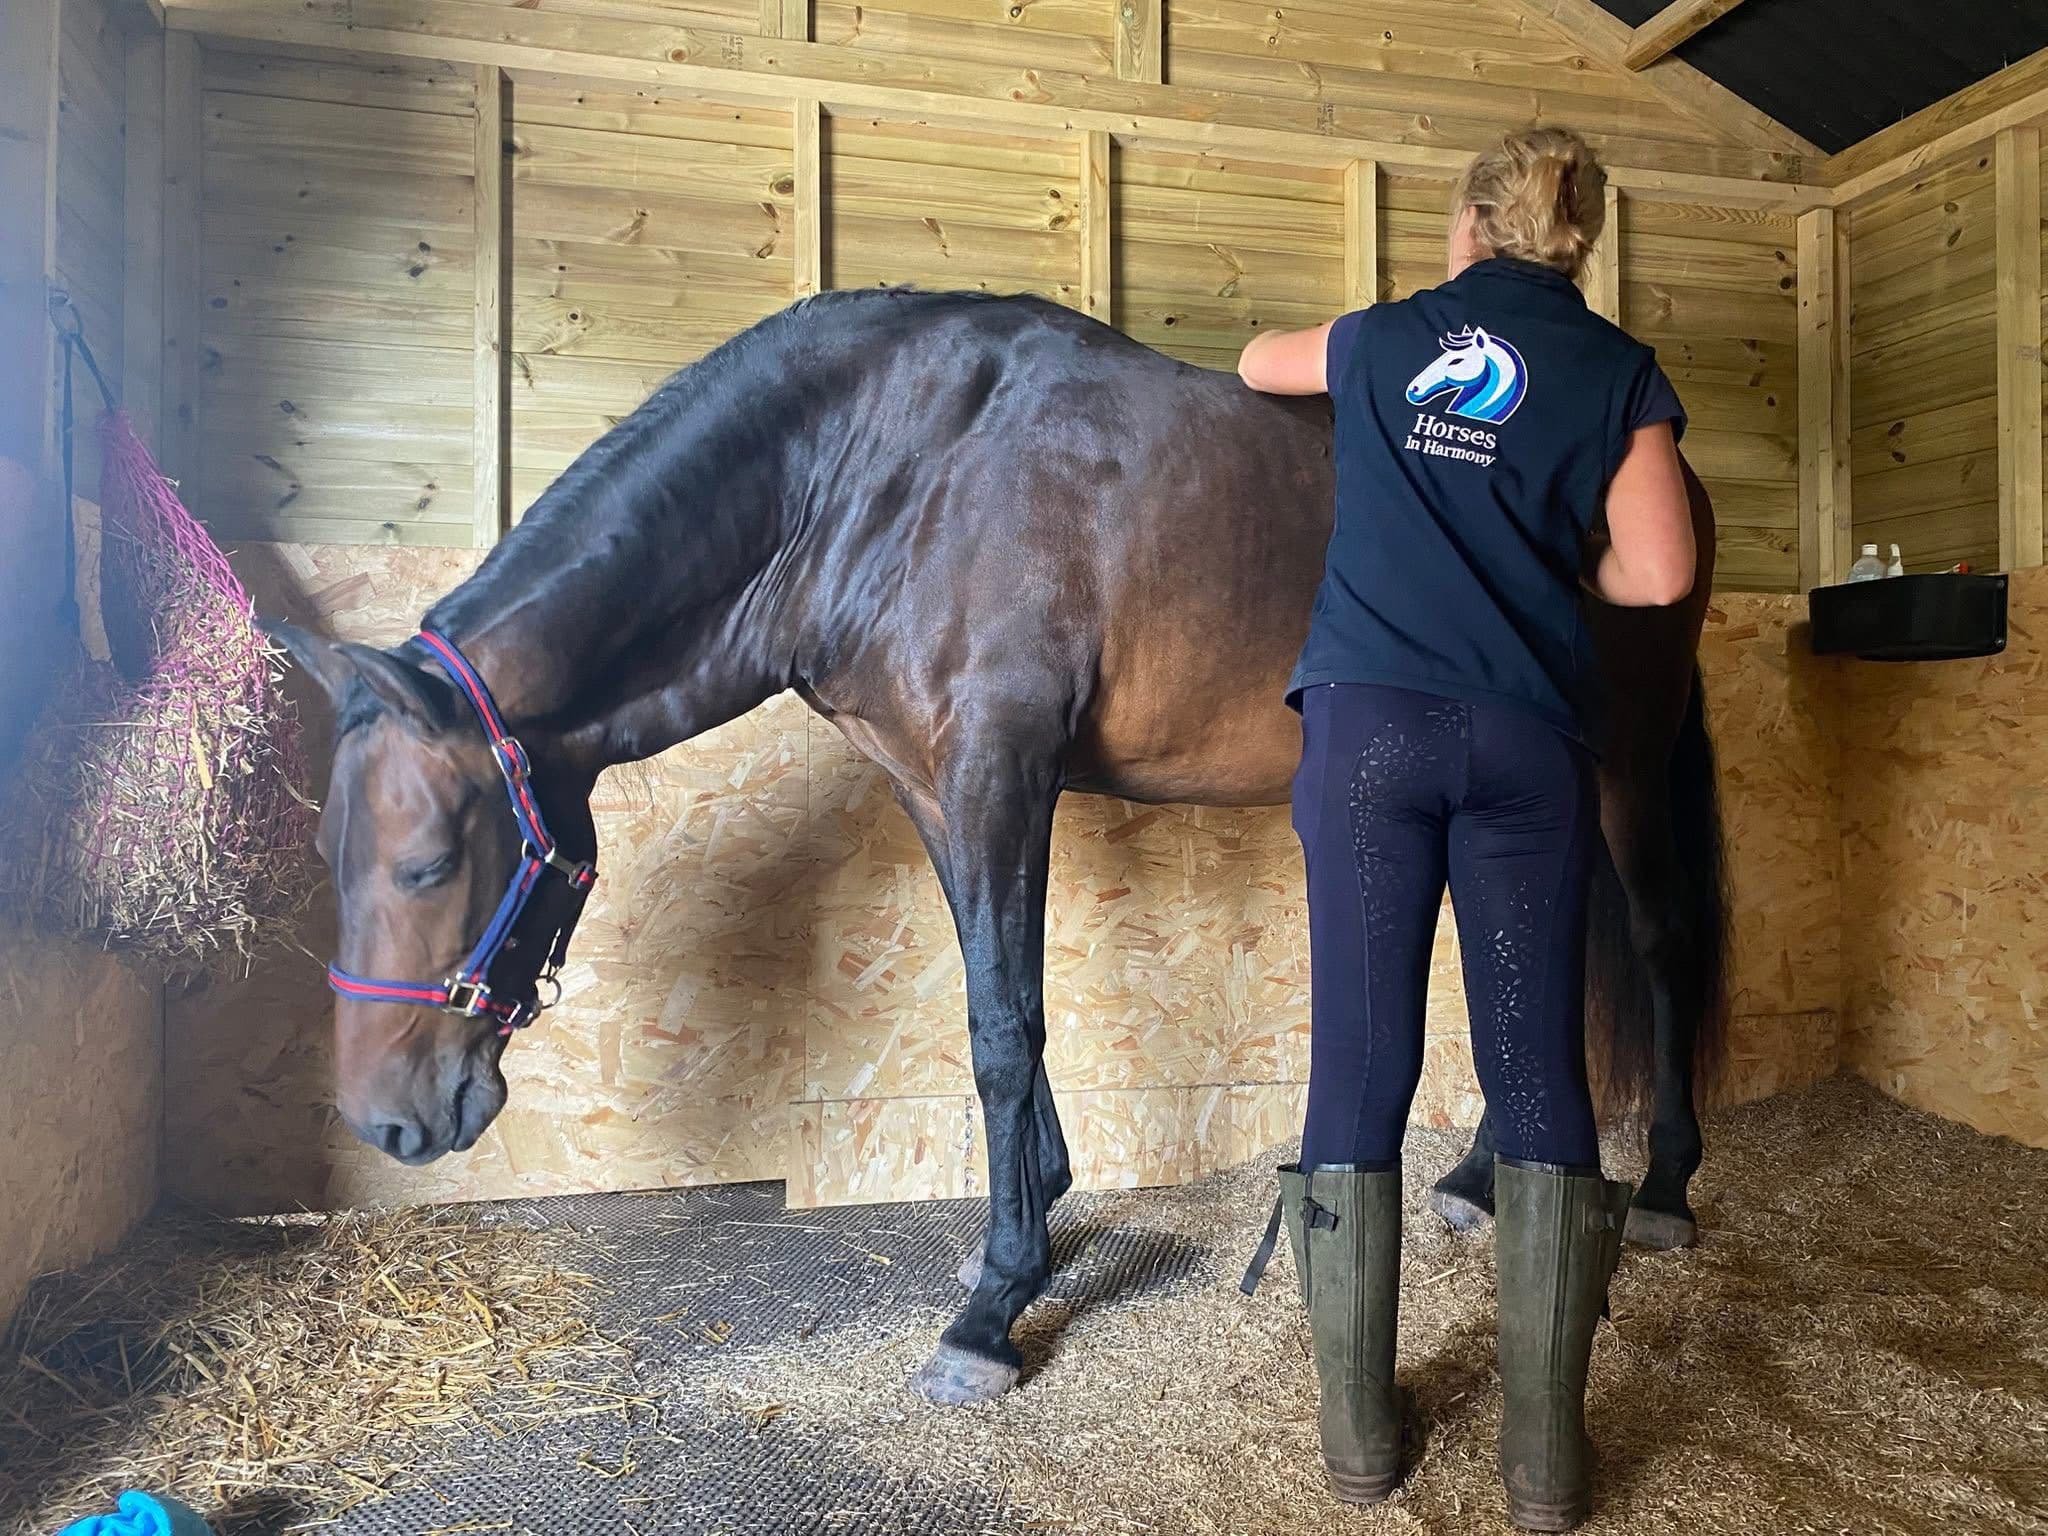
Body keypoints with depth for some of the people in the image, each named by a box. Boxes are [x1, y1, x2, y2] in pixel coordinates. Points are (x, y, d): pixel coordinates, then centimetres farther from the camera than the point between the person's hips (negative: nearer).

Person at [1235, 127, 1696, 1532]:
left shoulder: (1387, 338, 15)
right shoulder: (1622, 374, 10)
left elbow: (1259, 360, 35)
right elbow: (1659, 575, 0)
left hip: (1370, 725, 1)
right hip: (1529, 740, 0)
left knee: (1359, 1067, 4)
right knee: (1539, 1079, 5)